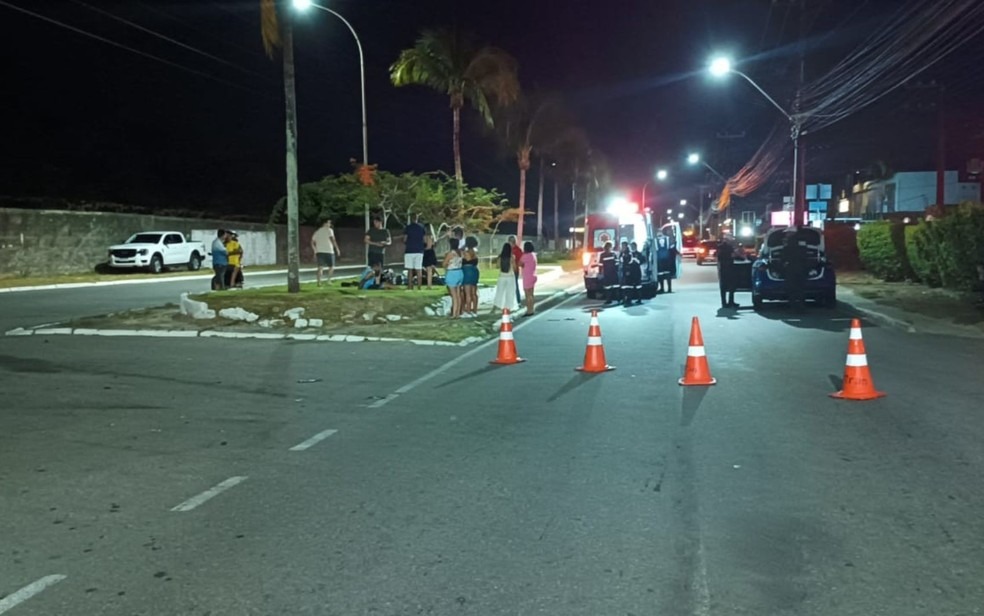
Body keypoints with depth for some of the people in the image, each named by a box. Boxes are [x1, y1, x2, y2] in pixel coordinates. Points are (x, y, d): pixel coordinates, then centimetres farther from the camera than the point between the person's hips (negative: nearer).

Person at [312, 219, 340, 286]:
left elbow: (312, 243, 16)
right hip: (328, 251, -5)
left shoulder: (317, 232, 17)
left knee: (320, 267, 3)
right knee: (331, 266, 9)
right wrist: (337, 249, -10)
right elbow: (332, 240, -12)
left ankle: (319, 282, -7)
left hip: (319, 252, 5)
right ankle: (328, 280, -2)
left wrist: (315, 252, 22)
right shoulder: (329, 230, -1)